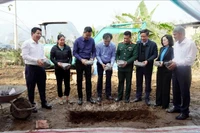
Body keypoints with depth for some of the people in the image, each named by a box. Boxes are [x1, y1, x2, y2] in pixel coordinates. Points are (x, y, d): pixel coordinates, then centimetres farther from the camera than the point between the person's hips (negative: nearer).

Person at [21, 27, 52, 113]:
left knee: (42, 86, 14)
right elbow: (24, 56, -15)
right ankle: (31, 105, 20)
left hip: (40, 68, 6)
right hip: (31, 68, -6)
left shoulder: (40, 45, 14)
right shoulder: (26, 43, -7)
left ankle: (44, 103, 27)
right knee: (31, 87, 6)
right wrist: (36, 60, -23)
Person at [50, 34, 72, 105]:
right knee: (59, 83, 6)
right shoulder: (54, 48, -4)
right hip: (58, 68, -1)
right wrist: (57, 63, -17)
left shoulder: (68, 48, 1)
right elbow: (51, 58, -2)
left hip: (66, 68, 2)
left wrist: (69, 63, -12)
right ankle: (60, 98, 19)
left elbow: (70, 57, 5)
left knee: (67, 83, 6)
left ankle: (67, 97, 22)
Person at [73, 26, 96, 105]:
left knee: (88, 80, 6)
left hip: (88, 62, 2)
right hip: (79, 62, -2)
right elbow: (74, 53, -7)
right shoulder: (77, 41, -10)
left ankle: (89, 97, 16)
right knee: (79, 80, 5)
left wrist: (92, 58, -15)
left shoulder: (92, 41, -4)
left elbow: (94, 51, 4)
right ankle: (80, 97, 16)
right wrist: (81, 59, -20)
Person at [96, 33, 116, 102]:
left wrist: (111, 64, -22)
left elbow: (113, 56, -7)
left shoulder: (113, 46, -15)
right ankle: (99, 95, 11)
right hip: (100, 63, -1)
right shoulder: (99, 45, -18)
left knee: (108, 79, 6)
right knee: (100, 78, 3)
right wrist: (102, 64, -22)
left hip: (109, 63, 1)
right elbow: (97, 55, -12)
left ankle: (108, 94, 17)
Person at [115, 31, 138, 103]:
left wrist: (127, 62, -19)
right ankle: (119, 96, 23)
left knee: (128, 83, 7)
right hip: (120, 67, 3)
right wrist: (117, 60, -8)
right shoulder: (120, 45, 8)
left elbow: (135, 56, -9)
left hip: (129, 67, -2)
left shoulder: (134, 46, -3)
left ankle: (127, 97, 18)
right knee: (120, 82, 11)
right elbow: (117, 54, 11)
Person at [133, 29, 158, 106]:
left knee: (148, 83, 6)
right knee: (138, 82, 10)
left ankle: (147, 98, 16)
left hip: (148, 66, -3)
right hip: (139, 66, 3)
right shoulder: (138, 43, 4)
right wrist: (136, 60, -10)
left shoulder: (153, 44, -5)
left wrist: (147, 61, -19)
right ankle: (138, 97, 22)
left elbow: (155, 55, -7)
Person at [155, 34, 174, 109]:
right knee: (159, 86, 11)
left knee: (165, 87, 2)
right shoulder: (162, 49, 12)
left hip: (167, 70, -7)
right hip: (160, 70, 7)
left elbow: (171, 60, -14)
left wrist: (163, 63, -25)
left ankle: (165, 104, 12)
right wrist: (156, 61, -4)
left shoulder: (171, 49, -9)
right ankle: (158, 102, 22)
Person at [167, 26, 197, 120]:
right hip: (176, 69, 7)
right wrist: (173, 62, -2)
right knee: (175, 90, 16)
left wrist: (176, 63, -19)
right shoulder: (176, 44, 11)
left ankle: (185, 111, 15)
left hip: (184, 70, -7)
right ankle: (176, 107, 33)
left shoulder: (190, 43, -13)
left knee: (184, 91, 3)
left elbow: (190, 59, -18)